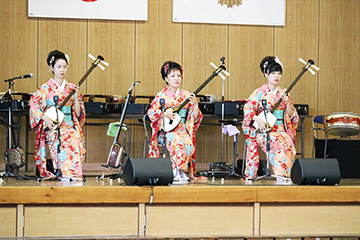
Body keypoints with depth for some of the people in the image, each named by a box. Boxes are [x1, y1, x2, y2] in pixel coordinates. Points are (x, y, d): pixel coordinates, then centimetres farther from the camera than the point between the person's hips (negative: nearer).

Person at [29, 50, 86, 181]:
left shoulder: (71, 88, 14)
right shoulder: (46, 88, 4)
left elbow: (78, 114, 12)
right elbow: (33, 104, -4)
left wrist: (76, 97, -4)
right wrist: (45, 118, -17)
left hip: (70, 127, 3)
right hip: (53, 127, -3)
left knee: (76, 140, -30)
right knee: (65, 142, -34)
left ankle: (75, 173, -25)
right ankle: (64, 173, -30)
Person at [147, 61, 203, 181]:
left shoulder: (186, 95, 11)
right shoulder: (161, 96, 5)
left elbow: (195, 119, 9)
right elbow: (150, 114, 2)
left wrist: (195, 104, -7)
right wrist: (164, 114, -13)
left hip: (183, 131, 2)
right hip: (166, 131, -2)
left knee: (188, 143, -31)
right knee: (179, 141, -34)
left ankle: (182, 171, -19)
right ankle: (177, 172, -24)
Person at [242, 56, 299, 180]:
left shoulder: (283, 93, 13)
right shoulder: (259, 92, 1)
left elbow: (291, 116, 12)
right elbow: (247, 108, -8)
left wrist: (287, 103, -7)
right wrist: (259, 120, -22)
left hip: (280, 130, 3)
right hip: (263, 131, -3)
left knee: (288, 142, -29)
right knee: (279, 143, -33)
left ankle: (284, 174, -24)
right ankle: (278, 174, -29)